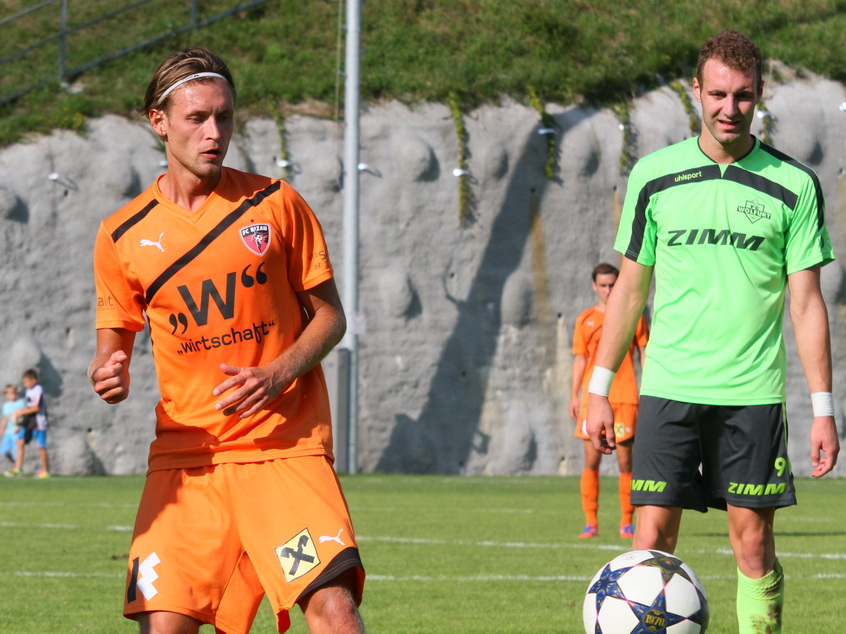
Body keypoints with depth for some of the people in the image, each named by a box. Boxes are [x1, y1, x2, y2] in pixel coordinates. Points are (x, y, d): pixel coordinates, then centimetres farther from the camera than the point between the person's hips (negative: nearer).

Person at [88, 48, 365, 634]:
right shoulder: (123, 236, 5)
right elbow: (115, 340, 15)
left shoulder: (277, 203, 2)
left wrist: (278, 375, -11)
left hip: (286, 445, -1)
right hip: (185, 450, 1)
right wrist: (109, 375, -9)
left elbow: (329, 315, 7)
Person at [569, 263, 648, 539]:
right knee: (591, 460, -2)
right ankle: (590, 522, 1)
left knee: (625, 460, -3)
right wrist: (574, 397, 5)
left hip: (625, 397, -1)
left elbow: (645, 353, 8)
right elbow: (580, 360, 12)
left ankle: (627, 522, 4)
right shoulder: (585, 320, 11)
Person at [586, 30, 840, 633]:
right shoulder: (653, 175, 5)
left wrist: (823, 408, -2)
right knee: (652, 539, -6)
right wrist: (599, 388, 6)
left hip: (754, 395, -1)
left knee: (754, 542, 1)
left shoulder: (794, 186, 1)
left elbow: (806, 301, 2)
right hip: (667, 388, 1)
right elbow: (630, 288, 10)